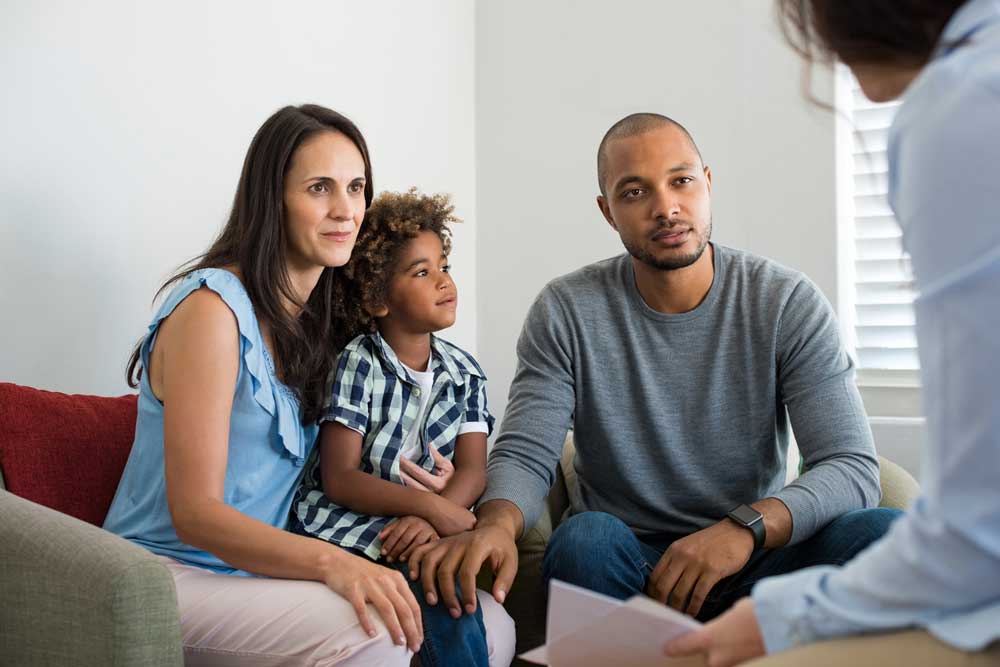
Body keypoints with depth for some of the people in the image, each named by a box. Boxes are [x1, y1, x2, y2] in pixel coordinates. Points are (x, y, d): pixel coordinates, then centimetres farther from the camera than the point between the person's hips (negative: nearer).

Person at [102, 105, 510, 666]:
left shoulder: (316, 318, 11)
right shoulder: (213, 308, -15)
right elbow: (194, 513, -19)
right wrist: (330, 561, -33)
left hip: (257, 571, 7)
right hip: (170, 573, -7)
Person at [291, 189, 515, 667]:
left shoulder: (464, 374, 10)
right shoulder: (357, 366, -6)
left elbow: (472, 471, -1)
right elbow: (339, 479, -12)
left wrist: (429, 521, -23)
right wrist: (431, 505, -23)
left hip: (423, 536, 5)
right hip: (346, 532, -5)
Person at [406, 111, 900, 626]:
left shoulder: (788, 304, -4)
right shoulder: (567, 312, -1)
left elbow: (853, 467, -11)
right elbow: (524, 454, -7)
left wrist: (748, 526, -32)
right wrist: (497, 523, -33)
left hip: (756, 564, 1)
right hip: (621, 566, 0)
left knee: (881, 532, -27)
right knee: (585, 538, -35)